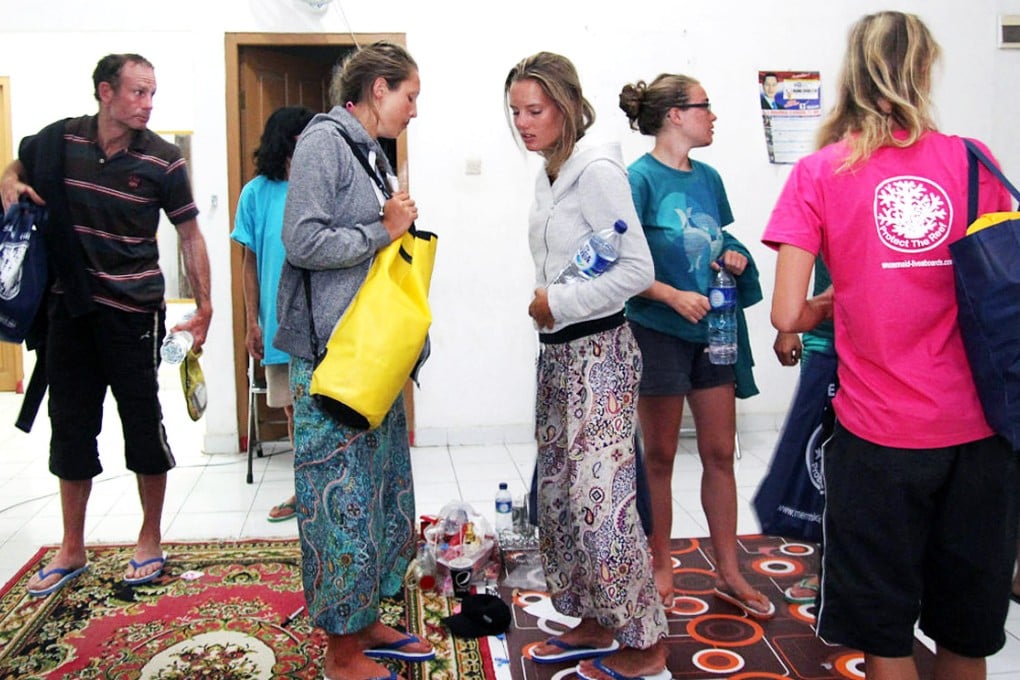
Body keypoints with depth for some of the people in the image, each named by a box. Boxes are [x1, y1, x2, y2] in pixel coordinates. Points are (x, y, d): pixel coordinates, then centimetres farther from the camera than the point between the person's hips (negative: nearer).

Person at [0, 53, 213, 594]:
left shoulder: (163, 160, -7)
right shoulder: (59, 140, 0)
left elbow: (189, 234, -1)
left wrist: (204, 306, -4)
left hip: (134, 311, -3)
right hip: (70, 306, 3)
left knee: (143, 423, 4)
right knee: (70, 425, 11)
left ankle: (150, 541, 23)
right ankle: (72, 550, 26)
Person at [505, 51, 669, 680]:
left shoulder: (597, 169, -13)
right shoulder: (549, 175, 14)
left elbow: (637, 270, -18)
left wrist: (558, 304, -15)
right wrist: (544, 304, 6)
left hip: (598, 352, -9)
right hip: (558, 351, 10)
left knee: (600, 498, -7)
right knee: (559, 493, 13)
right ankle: (595, 625, 28)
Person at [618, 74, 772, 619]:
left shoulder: (708, 177, 10)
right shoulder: (641, 178, -10)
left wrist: (735, 257, 0)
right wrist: (674, 296, -21)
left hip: (713, 328, 6)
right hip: (659, 330, -6)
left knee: (720, 452, 10)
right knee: (660, 455, 8)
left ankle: (728, 572, 22)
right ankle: (661, 566, 24)